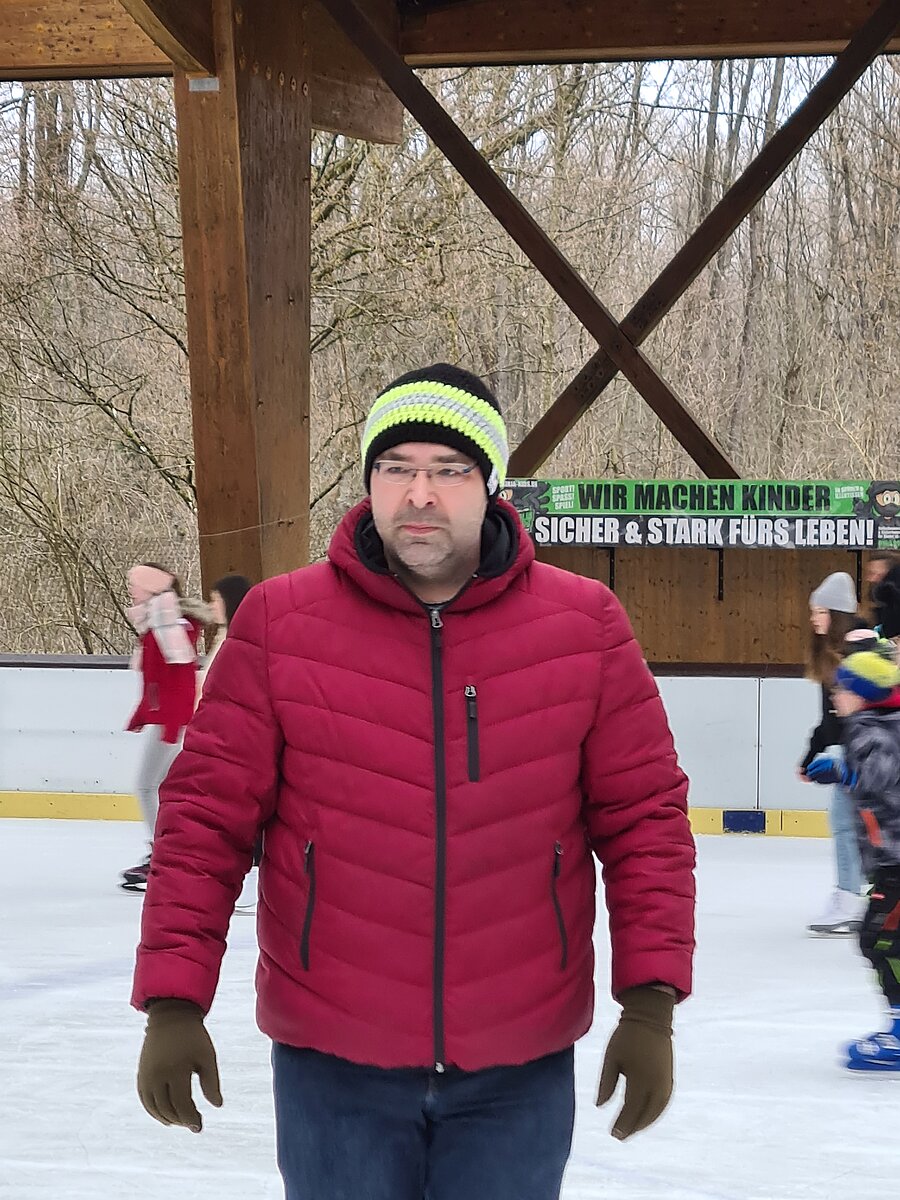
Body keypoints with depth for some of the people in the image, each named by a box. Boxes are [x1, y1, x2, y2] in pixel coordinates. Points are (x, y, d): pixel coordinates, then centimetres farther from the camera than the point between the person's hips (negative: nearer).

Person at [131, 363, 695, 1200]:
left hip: (520, 1071, 1)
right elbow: (207, 817, -2)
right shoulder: (280, 623, -4)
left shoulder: (584, 627, -2)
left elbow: (644, 817, 1)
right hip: (332, 1067, 0)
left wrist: (650, 1003, -5)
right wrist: (174, 1003, -7)